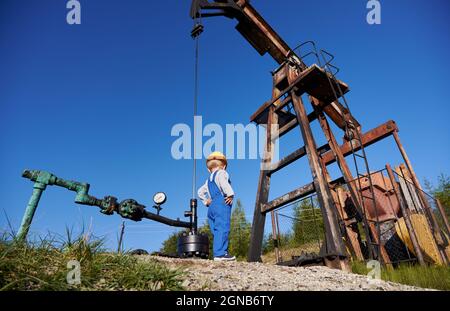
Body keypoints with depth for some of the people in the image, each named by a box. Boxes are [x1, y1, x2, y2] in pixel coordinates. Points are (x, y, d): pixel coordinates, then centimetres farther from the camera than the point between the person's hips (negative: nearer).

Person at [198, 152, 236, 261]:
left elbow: (200, 192, 34)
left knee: (216, 231, 6)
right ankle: (220, 253, -21)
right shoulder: (221, 173, 4)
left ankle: (220, 253, 6)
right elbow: (223, 182, -20)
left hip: (211, 207, 8)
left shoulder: (209, 179, 27)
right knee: (222, 229, -14)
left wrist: (206, 201, 24)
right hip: (222, 203, -8)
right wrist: (230, 194, -16)